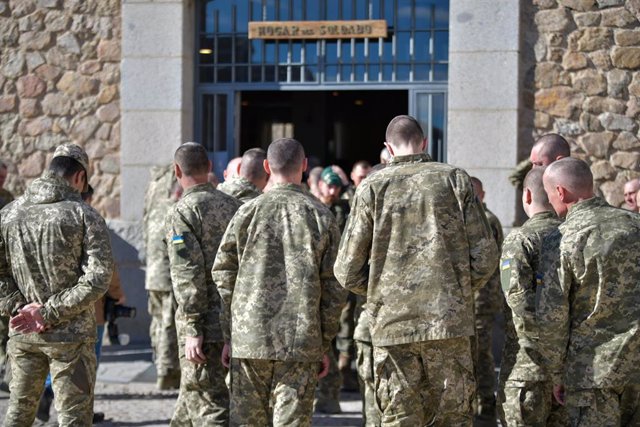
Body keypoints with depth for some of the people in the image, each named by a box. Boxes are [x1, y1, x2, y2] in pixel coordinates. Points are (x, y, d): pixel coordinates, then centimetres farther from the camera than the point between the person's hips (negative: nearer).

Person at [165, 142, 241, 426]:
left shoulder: (182, 212, -11)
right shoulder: (234, 206, 11)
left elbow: (188, 274, -18)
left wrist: (193, 330, -18)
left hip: (205, 328, -7)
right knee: (191, 398, 20)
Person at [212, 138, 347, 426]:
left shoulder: (248, 212, 1)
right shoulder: (321, 216, 2)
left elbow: (223, 274, 2)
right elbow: (334, 286, 1)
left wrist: (229, 336, 10)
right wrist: (325, 345, 9)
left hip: (248, 339, 0)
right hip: (302, 343, 0)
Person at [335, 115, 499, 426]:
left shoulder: (372, 188, 1)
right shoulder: (455, 180, 3)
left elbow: (347, 272, 1)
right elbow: (485, 255, -1)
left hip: (391, 323, 0)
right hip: (450, 320, 0)